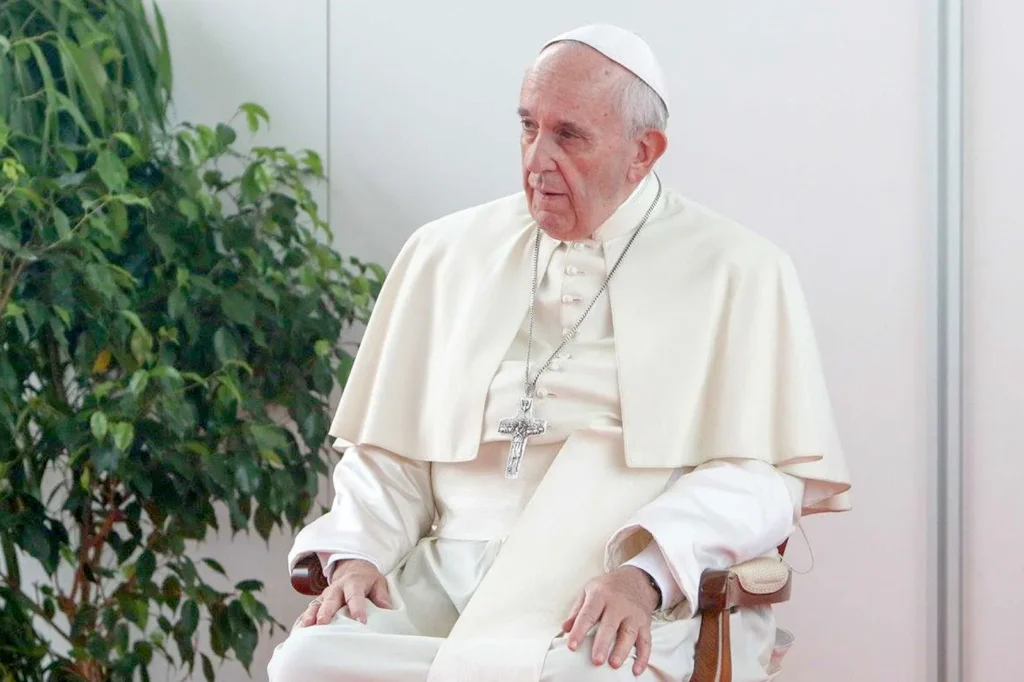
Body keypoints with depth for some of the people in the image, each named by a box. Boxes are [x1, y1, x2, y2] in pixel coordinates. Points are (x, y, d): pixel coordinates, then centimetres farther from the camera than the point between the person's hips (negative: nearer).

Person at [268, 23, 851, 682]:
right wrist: (358, 552, 0)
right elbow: (387, 450, 20)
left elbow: (760, 474, -4)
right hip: (443, 580, 4)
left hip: (643, 599, -4)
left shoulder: (738, 273, 7)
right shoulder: (446, 253, 19)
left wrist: (645, 575, -19)